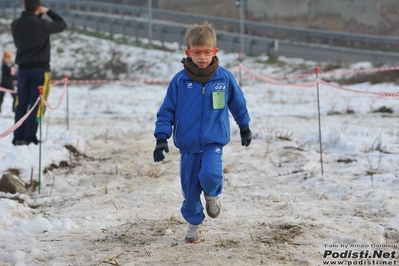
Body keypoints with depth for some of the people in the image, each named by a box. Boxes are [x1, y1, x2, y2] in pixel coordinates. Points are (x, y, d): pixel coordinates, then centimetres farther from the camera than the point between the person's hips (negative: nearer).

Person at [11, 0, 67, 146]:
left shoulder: (15, 25, 1)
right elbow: (62, 25, 1)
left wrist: (37, 16, 14)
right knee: (36, 104, -1)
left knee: (22, 104, 10)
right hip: (40, 68, -5)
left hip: (23, 68, 5)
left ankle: (18, 137, 8)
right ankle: (29, 137, -3)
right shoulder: (42, 24, -14)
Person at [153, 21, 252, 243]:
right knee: (190, 187, 7)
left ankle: (212, 194, 11)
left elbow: (238, 104, 12)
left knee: (210, 174, -25)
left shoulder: (225, 78, -5)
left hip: (214, 142, -1)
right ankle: (193, 223, 30)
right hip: (187, 144, 1)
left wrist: (245, 128, 22)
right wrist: (161, 138, -11)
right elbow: (166, 111, -2)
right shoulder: (179, 81, -8)